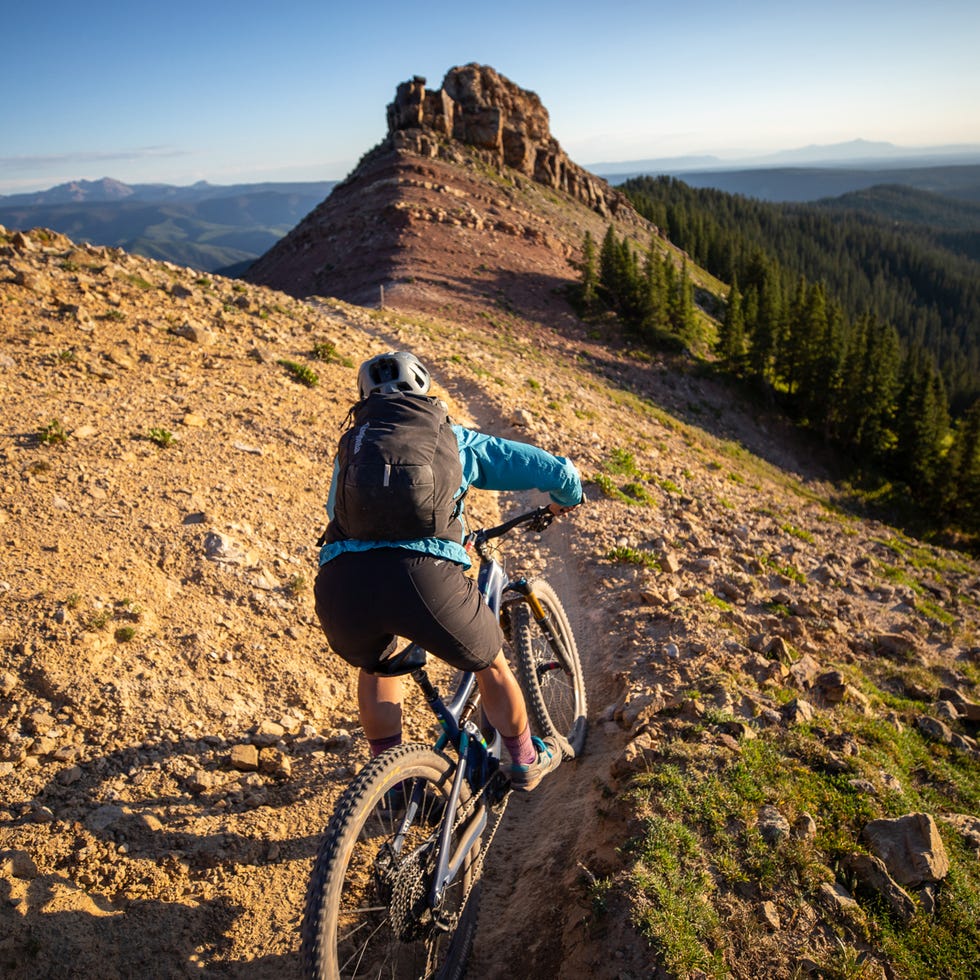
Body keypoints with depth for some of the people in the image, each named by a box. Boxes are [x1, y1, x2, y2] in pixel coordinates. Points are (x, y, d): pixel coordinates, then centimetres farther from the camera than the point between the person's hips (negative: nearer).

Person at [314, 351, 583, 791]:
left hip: (340, 581, 3)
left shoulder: (351, 443, 29)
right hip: (425, 575, -2)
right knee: (489, 663, 27)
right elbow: (558, 472, 22)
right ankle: (526, 760, 47)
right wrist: (564, 501, 45)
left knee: (375, 665, 35)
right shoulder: (457, 439, 23)